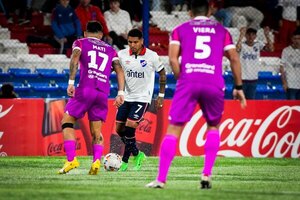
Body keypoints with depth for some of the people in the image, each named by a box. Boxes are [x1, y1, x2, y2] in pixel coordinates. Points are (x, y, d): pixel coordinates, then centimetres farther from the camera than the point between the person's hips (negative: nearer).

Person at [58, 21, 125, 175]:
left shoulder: (80, 42, 15)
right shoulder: (110, 50, 24)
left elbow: (75, 58, -5)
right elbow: (119, 70, 12)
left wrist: (71, 82, -10)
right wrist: (120, 93, 8)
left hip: (85, 89, -3)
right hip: (103, 93, 3)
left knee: (67, 122, 8)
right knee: (96, 132, 11)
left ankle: (71, 159, -7)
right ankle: (96, 160, -14)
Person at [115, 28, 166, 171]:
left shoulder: (152, 56, -8)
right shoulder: (122, 55, -3)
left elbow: (162, 74, 5)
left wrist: (161, 96, 5)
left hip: (142, 98, -4)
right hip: (126, 97, 4)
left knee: (130, 126, -18)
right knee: (119, 129, 3)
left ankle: (125, 161, -6)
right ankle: (137, 154, 23)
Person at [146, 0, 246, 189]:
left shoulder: (180, 30, 16)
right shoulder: (221, 30, 19)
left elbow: (173, 58, 2)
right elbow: (234, 58, 11)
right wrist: (239, 87, 16)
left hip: (188, 81, -1)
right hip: (214, 83, 1)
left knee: (174, 129, 2)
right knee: (213, 127, 21)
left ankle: (161, 179, -5)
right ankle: (207, 174, 8)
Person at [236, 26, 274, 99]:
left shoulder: (258, 44, 2)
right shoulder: (242, 44, -7)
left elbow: (271, 49, -12)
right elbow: (237, 49, -31)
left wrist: (267, 36, -23)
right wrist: (241, 35, -37)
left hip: (253, 79, 4)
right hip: (241, 79, -4)